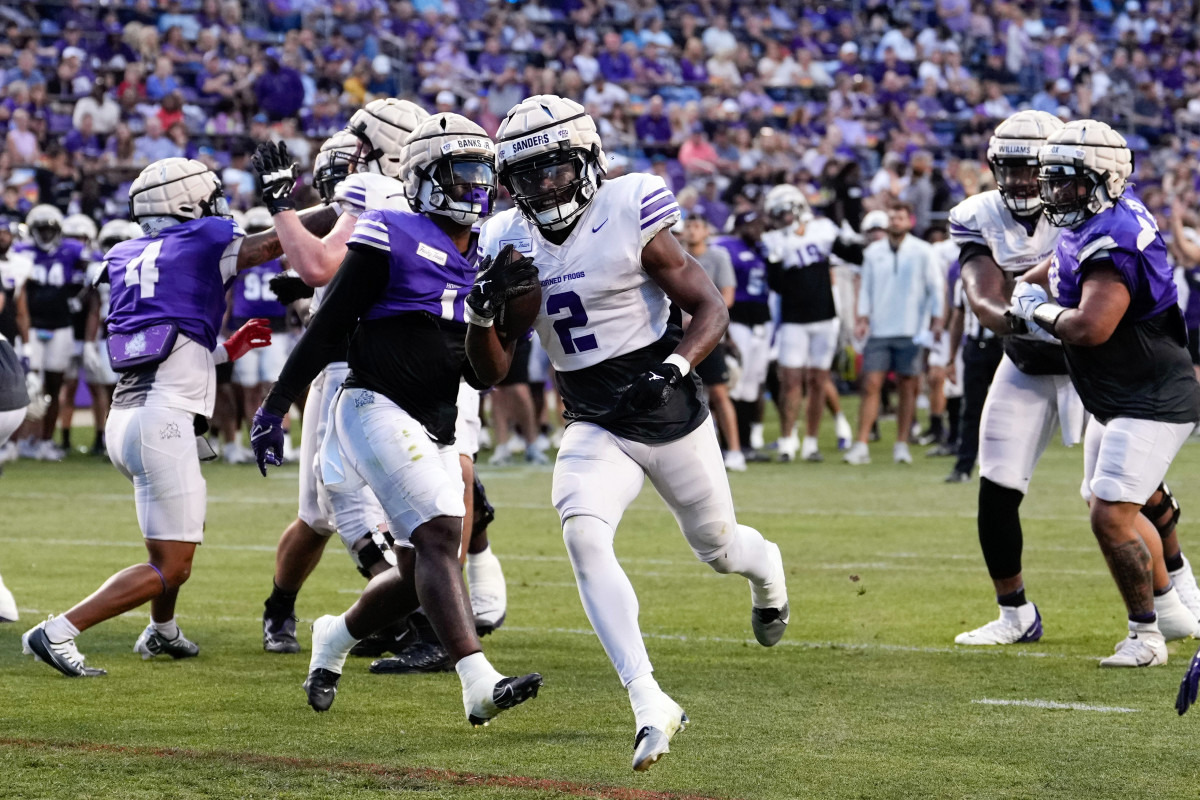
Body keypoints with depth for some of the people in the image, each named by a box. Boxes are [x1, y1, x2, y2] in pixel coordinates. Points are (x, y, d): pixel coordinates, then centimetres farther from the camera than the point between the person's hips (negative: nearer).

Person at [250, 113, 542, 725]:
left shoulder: (488, 259, 15)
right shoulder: (392, 238, -6)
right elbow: (328, 327, -4)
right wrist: (275, 406, -3)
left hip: (435, 431, 8)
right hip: (380, 409, -8)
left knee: (421, 573, 8)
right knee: (440, 537, -23)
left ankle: (335, 638, 36)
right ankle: (480, 685, -33)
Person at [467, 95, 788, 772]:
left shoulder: (629, 220, -16)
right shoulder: (510, 243, -3)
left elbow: (711, 311, -13)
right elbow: (492, 371, 2)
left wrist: (676, 365, -31)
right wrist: (483, 316, -19)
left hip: (673, 416, -2)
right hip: (596, 429, 2)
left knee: (717, 548, 17)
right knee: (583, 535, -26)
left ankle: (766, 568, 58)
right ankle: (651, 704, -28)